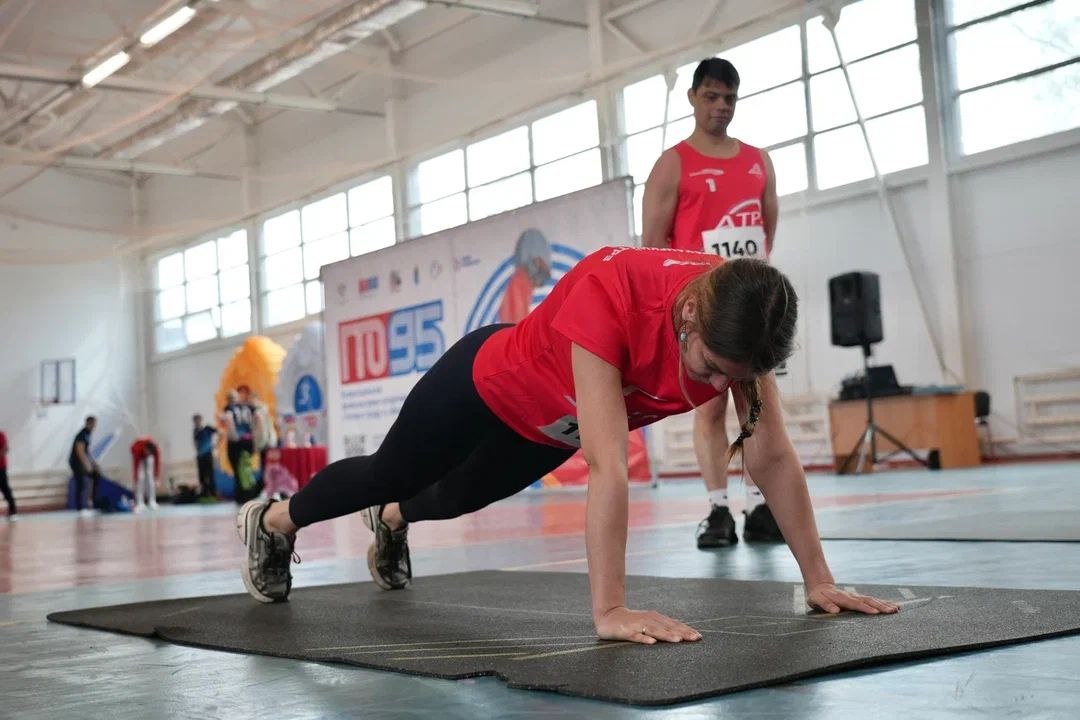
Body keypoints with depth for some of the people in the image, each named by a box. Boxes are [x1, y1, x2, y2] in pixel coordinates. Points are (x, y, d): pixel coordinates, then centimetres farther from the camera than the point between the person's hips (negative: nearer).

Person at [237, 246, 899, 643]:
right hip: (484, 386, -6)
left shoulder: (739, 319, -29)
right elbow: (609, 466, -50)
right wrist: (610, 610, -50)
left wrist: (819, 580, -23)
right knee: (388, 474, 19)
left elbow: (774, 456, -24)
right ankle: (270, 522, 49)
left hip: (552, 427, 6)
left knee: (465, 496, 31)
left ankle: (391, 523, 66)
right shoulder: (611, 295, -47)